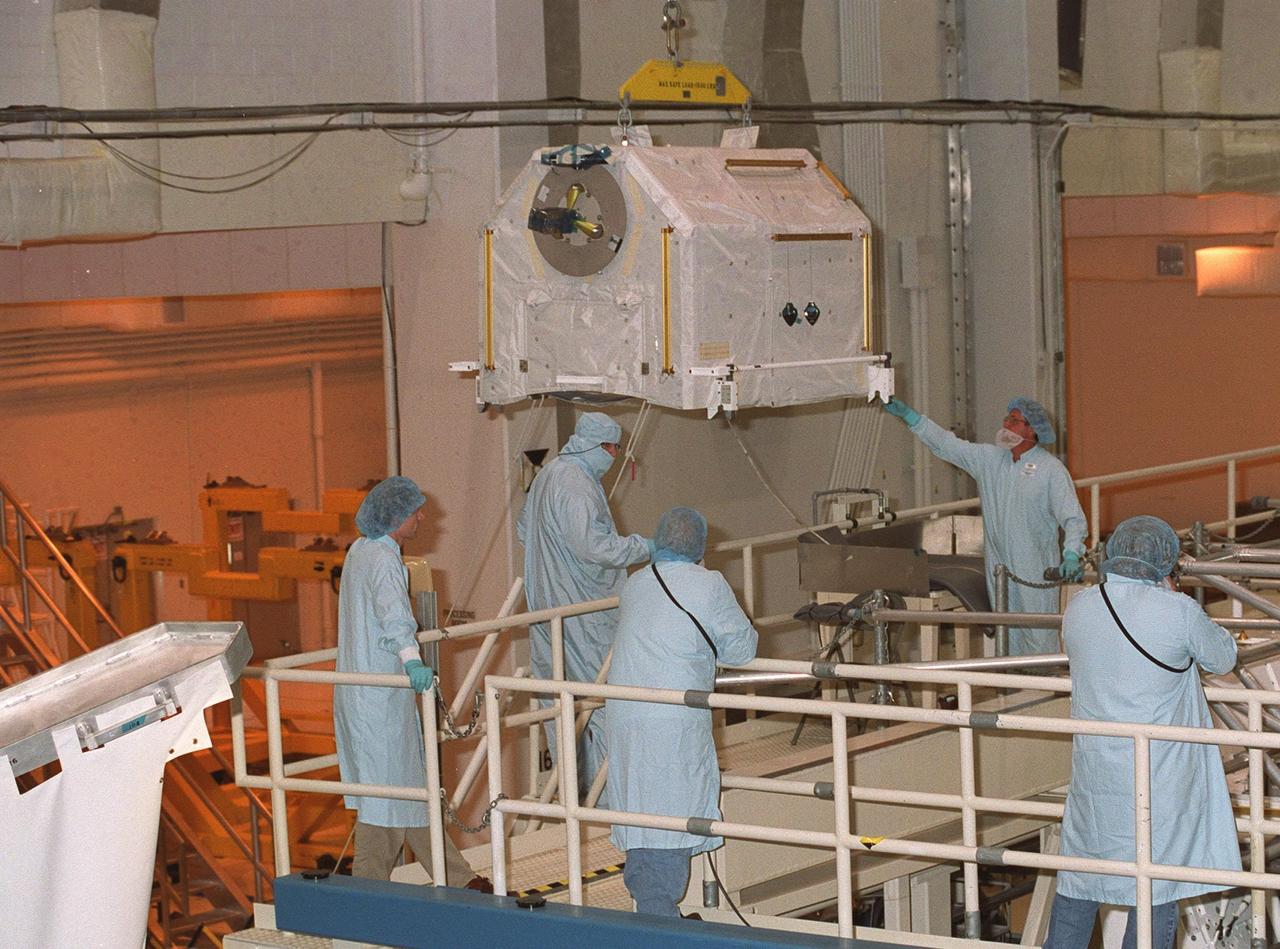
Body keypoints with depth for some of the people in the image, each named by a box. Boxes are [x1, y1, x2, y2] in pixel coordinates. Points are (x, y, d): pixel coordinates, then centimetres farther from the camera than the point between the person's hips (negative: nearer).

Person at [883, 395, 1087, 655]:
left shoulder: (1052, 469, -7)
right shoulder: (988, 458, 9)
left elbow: (1073, 518, -11)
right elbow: (945, 444, 12)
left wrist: (1071, 554, -28)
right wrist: (907, 415, 8)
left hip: (1036, 573, -6)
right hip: (999, 570, 6)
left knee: (1039, 637, -7)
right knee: (1008, 637, 10)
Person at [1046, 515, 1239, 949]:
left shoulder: (1077, 608, -2)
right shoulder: (1177, 612, -16)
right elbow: (1222, 657, 1)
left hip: (1096, 768, 4)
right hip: (1162, 779, -4)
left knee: (1078, 880, 17)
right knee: (1157, 884, 6)